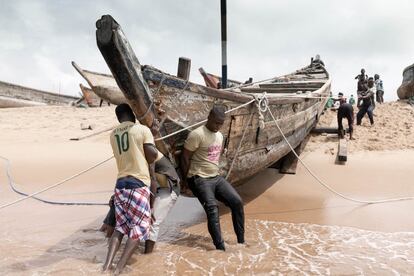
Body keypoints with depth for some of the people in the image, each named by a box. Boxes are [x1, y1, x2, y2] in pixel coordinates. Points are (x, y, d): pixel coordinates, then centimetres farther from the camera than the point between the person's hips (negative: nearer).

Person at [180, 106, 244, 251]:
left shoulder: (220, 136, 13)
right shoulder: (197, 134, -14)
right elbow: (185, 158, -12)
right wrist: (189, 179, -8)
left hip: (216, 177, 8)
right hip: (200, 179, -7)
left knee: (237, 202, -3)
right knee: (212, 208, -22)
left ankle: (241, 241, 8)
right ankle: (220, 248, -19)